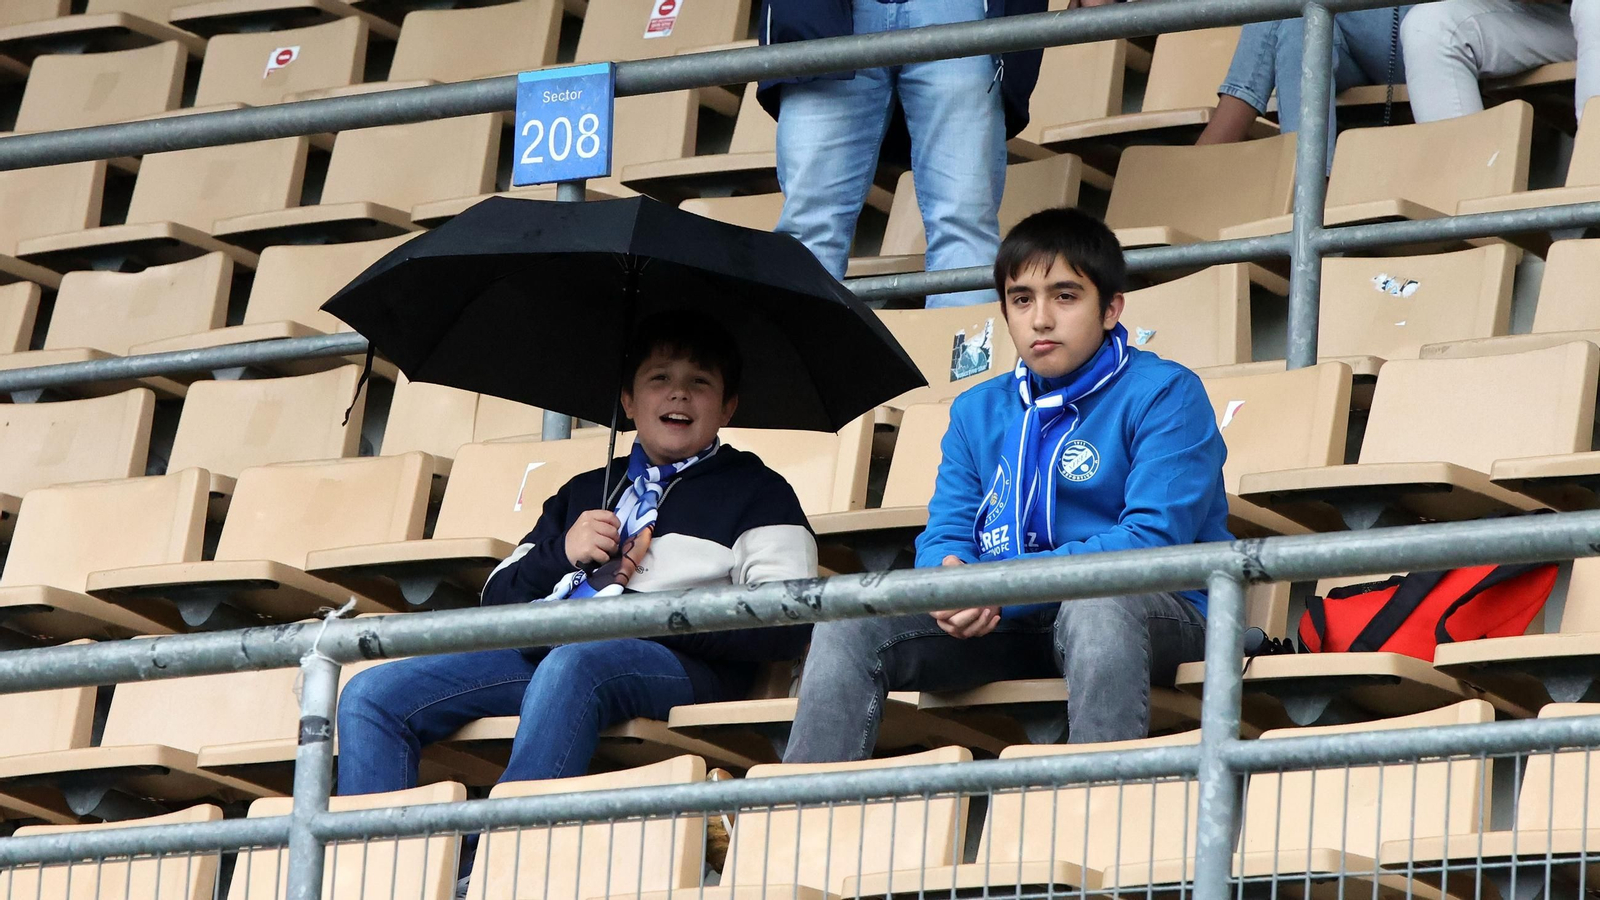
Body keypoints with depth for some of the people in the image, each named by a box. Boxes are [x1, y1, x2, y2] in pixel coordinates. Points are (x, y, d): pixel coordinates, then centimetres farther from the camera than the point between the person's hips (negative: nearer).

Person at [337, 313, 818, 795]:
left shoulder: (757, 493, 14)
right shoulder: (583, 493, 31)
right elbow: (497, 599, 26)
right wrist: (561, 554, 5)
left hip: (675, 662, -6)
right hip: (542, 653, 6)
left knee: (571, 667, -41)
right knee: (370, 696, -13)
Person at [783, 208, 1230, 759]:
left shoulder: (1165, 395, -3)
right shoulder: (978, 412, 17)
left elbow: (1154, 540, -15)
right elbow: (946, 535, 12)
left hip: (1151, 613, -5)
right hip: (1003, 627, 5)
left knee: (1097, 605, -40)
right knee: (849, 624, -13)